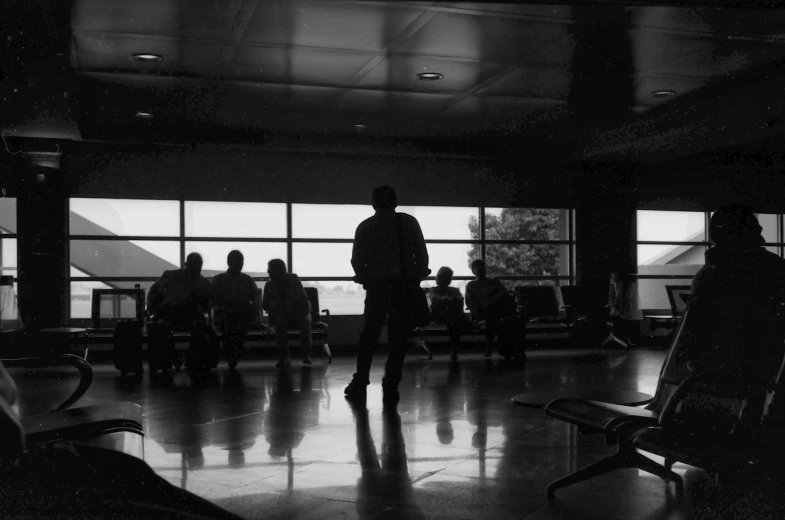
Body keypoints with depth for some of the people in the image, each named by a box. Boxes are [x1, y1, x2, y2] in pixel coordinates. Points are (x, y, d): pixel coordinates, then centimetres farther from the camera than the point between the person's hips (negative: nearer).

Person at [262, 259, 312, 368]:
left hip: (299, 313, -1)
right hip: (282, 315, 1)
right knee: (280, 321, -34)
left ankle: (306, 355, -33)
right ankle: (284, 356, -35)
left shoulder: (293, 279, -3)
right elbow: (265, 305, 2)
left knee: (305, 320, -34)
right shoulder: (269, 285, 3)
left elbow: (302, 299, -9)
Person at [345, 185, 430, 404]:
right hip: (406, 286, -1)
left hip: (377, 286, 1)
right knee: (399, 339, 5)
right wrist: (418, 279, 6)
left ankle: (359, 385, 15)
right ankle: (390, 389, 3)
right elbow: (422, 254, -2)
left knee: (368, 337, 12)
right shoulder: (409, 222, 2)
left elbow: (357, 259, 0)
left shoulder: (365, 227, 4)